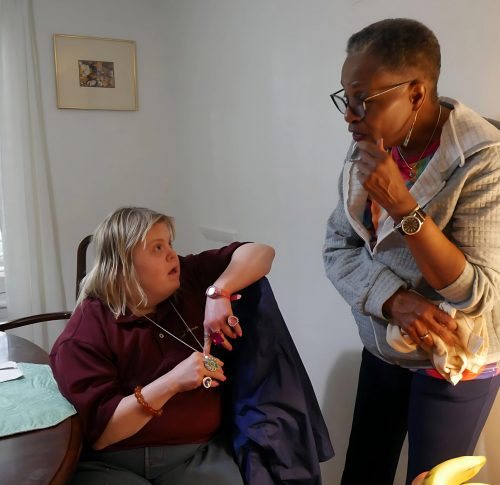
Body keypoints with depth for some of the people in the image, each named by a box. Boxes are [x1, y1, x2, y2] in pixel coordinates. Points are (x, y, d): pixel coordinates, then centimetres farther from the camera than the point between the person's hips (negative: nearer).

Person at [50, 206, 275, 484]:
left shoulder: (188, 279, 1)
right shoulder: (85, 332, -11)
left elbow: (260, 253, 1)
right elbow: (98, 432, -16)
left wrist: (218, 293, -16)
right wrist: (172, 382, -28)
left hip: (197, 454, 3)